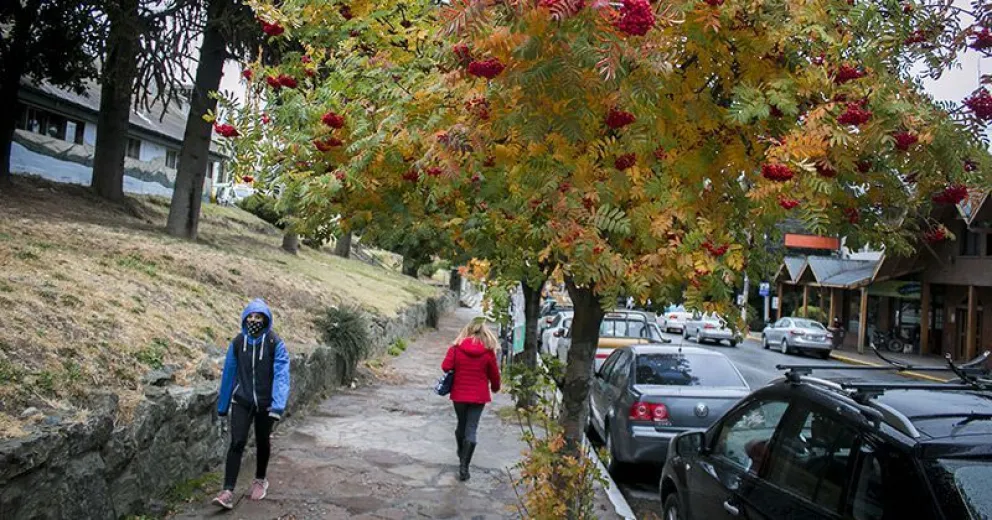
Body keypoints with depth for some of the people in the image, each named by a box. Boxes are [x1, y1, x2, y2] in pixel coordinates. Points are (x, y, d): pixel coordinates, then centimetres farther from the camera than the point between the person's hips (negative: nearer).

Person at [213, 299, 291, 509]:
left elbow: (281, 374, -20)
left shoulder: (275, 343, -14)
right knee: (237, 443, -10)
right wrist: (222, 405, 10)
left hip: (265, 404, -1)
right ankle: (228, 491, -7)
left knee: (262, 443, 14)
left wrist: (278, 405, -30)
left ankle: (260, 480, 36)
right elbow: (229, 374, 4)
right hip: (241, 401, 1)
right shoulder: (237, 342, -4)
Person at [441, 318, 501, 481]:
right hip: (478, 396, -1)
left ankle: (462, 455, 41)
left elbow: (446, 367, -11)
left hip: (459, 394, 1)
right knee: (471, 429, 1)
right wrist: (495, 387, 21)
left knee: (461, 425, 21)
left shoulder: (456, 348, -8)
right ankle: (464, 466, -6)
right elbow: (494, 374, 1)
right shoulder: (488, 352, -8)